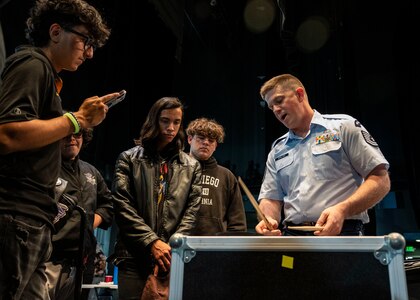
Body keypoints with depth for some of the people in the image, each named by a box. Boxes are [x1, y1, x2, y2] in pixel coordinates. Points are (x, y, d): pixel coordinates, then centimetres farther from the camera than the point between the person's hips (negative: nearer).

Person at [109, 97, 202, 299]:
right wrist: (152, 242, -12)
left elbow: (192, 210, 4)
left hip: (174, 258, 2)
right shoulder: (129, 159, 6)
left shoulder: (191, 166, 12)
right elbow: (122, 206, -3)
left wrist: (173, 248, -9)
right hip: (134, 256, -1)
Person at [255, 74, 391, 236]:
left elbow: (380, 180, 0)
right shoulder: (277, 151, 19)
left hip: (341, 233, -4)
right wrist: (268, 220, -9)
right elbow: (271, 199, 14)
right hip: (291, 234, 5)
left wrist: (342, 209, -16)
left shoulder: (343, 126, 6)